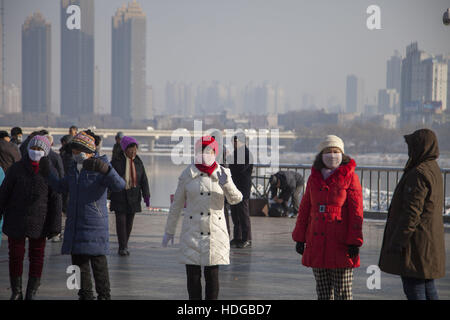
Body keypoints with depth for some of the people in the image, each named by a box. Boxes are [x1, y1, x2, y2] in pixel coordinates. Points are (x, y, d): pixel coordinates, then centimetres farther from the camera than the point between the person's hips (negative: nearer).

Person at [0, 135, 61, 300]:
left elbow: (54, 200, -3)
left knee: (37, 257, 6)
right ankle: (16, 292, 19)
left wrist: (53, 225, -6)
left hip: (38, 223, 0)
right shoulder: (16, 169, -2)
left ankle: (31, 294, 16)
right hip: (16, 222, 0)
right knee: (15, 256, 6)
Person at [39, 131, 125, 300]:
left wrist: (106, 170, -42)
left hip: (94, 224, -7)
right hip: (75, 222, 7)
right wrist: (47, 173, 15)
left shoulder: (100, 168, -11)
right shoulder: (74, 168, 12)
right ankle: (85, 295, 20)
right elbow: (62, 187, 27)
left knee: (98, 260, -4)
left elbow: (119, 185, -26)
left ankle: (104, 295, 6)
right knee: (78, 260, 10)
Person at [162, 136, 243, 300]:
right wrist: (169, 231, 12)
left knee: (212, 274, 2)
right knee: (193, 275, 0)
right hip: (192, 231, 0)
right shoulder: (188, 174, 1)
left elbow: (235, 199, -6)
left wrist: (226, 183, -26)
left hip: (215, 231, 0)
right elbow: (176, 204, 8)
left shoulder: (222, 173, 3)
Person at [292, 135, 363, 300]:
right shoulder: (314, 178, 11)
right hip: (317, 244, 5)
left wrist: (354, 242, -11)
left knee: (343, 291, -2)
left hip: (340, 243, -5)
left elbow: (356, 212, -6)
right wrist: (300, 238, 13)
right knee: (323, 291, 10)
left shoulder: (350, 178, -3)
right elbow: (304, 209, 16)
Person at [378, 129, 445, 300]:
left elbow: (412, 212, -23)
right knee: (428, 288, 15)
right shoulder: (434, 170, 14)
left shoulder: (418, 175, -19)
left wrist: (397, 241, -19)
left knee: (414, 289, -5)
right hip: (429, 240, 10)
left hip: (416, 241, -10)